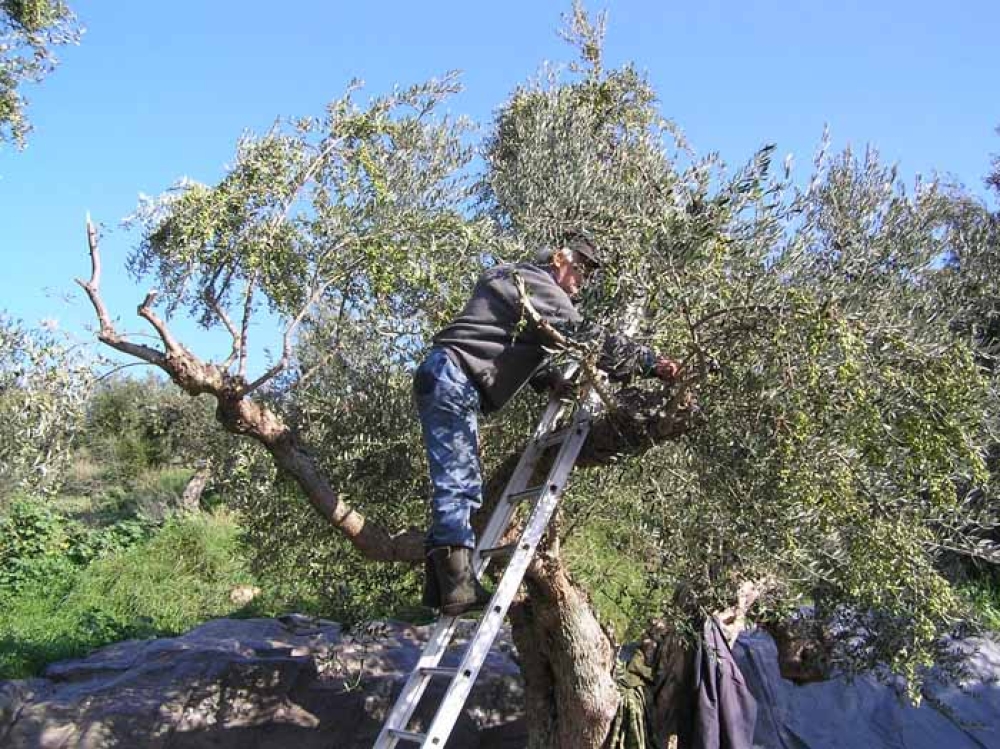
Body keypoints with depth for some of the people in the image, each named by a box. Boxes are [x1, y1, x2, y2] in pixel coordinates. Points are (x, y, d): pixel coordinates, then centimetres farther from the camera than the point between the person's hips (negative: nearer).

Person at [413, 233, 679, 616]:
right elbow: (584, 337, -15)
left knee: (462, 484, 8)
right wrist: (650, 362, -13)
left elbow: (519, 354, 24)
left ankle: (442, 585, 9)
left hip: (449, 383, 10)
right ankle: (458, 586, -14)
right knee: (458, 482, -14)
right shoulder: (535, 282, -7)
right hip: (451, 379, -10)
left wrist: (552, 379, 8)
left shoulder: (520, 283, 25)